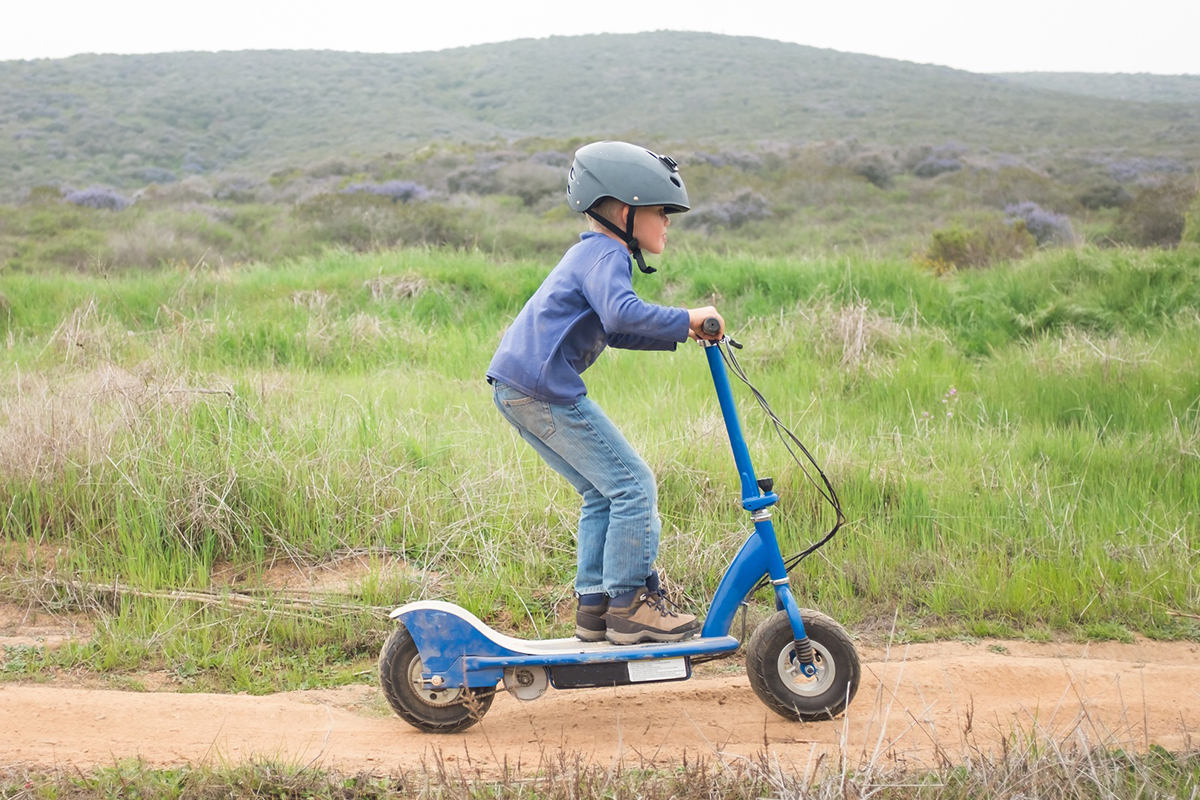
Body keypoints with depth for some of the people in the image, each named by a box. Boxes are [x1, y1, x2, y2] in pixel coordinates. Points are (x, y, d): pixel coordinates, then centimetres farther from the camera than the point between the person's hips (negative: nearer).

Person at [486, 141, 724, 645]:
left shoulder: (591, 254, 24)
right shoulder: (606, 254, -9)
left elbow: (614, 332, 30)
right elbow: (622, 314, -29)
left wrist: (681, 334, 20)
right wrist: (686, 319, -20)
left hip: (513, 386, 10)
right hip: (544, 387, -10)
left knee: (603, 492, 15)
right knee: (633, 486, -5)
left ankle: (594, 605, 16)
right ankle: (629, 604, 0)